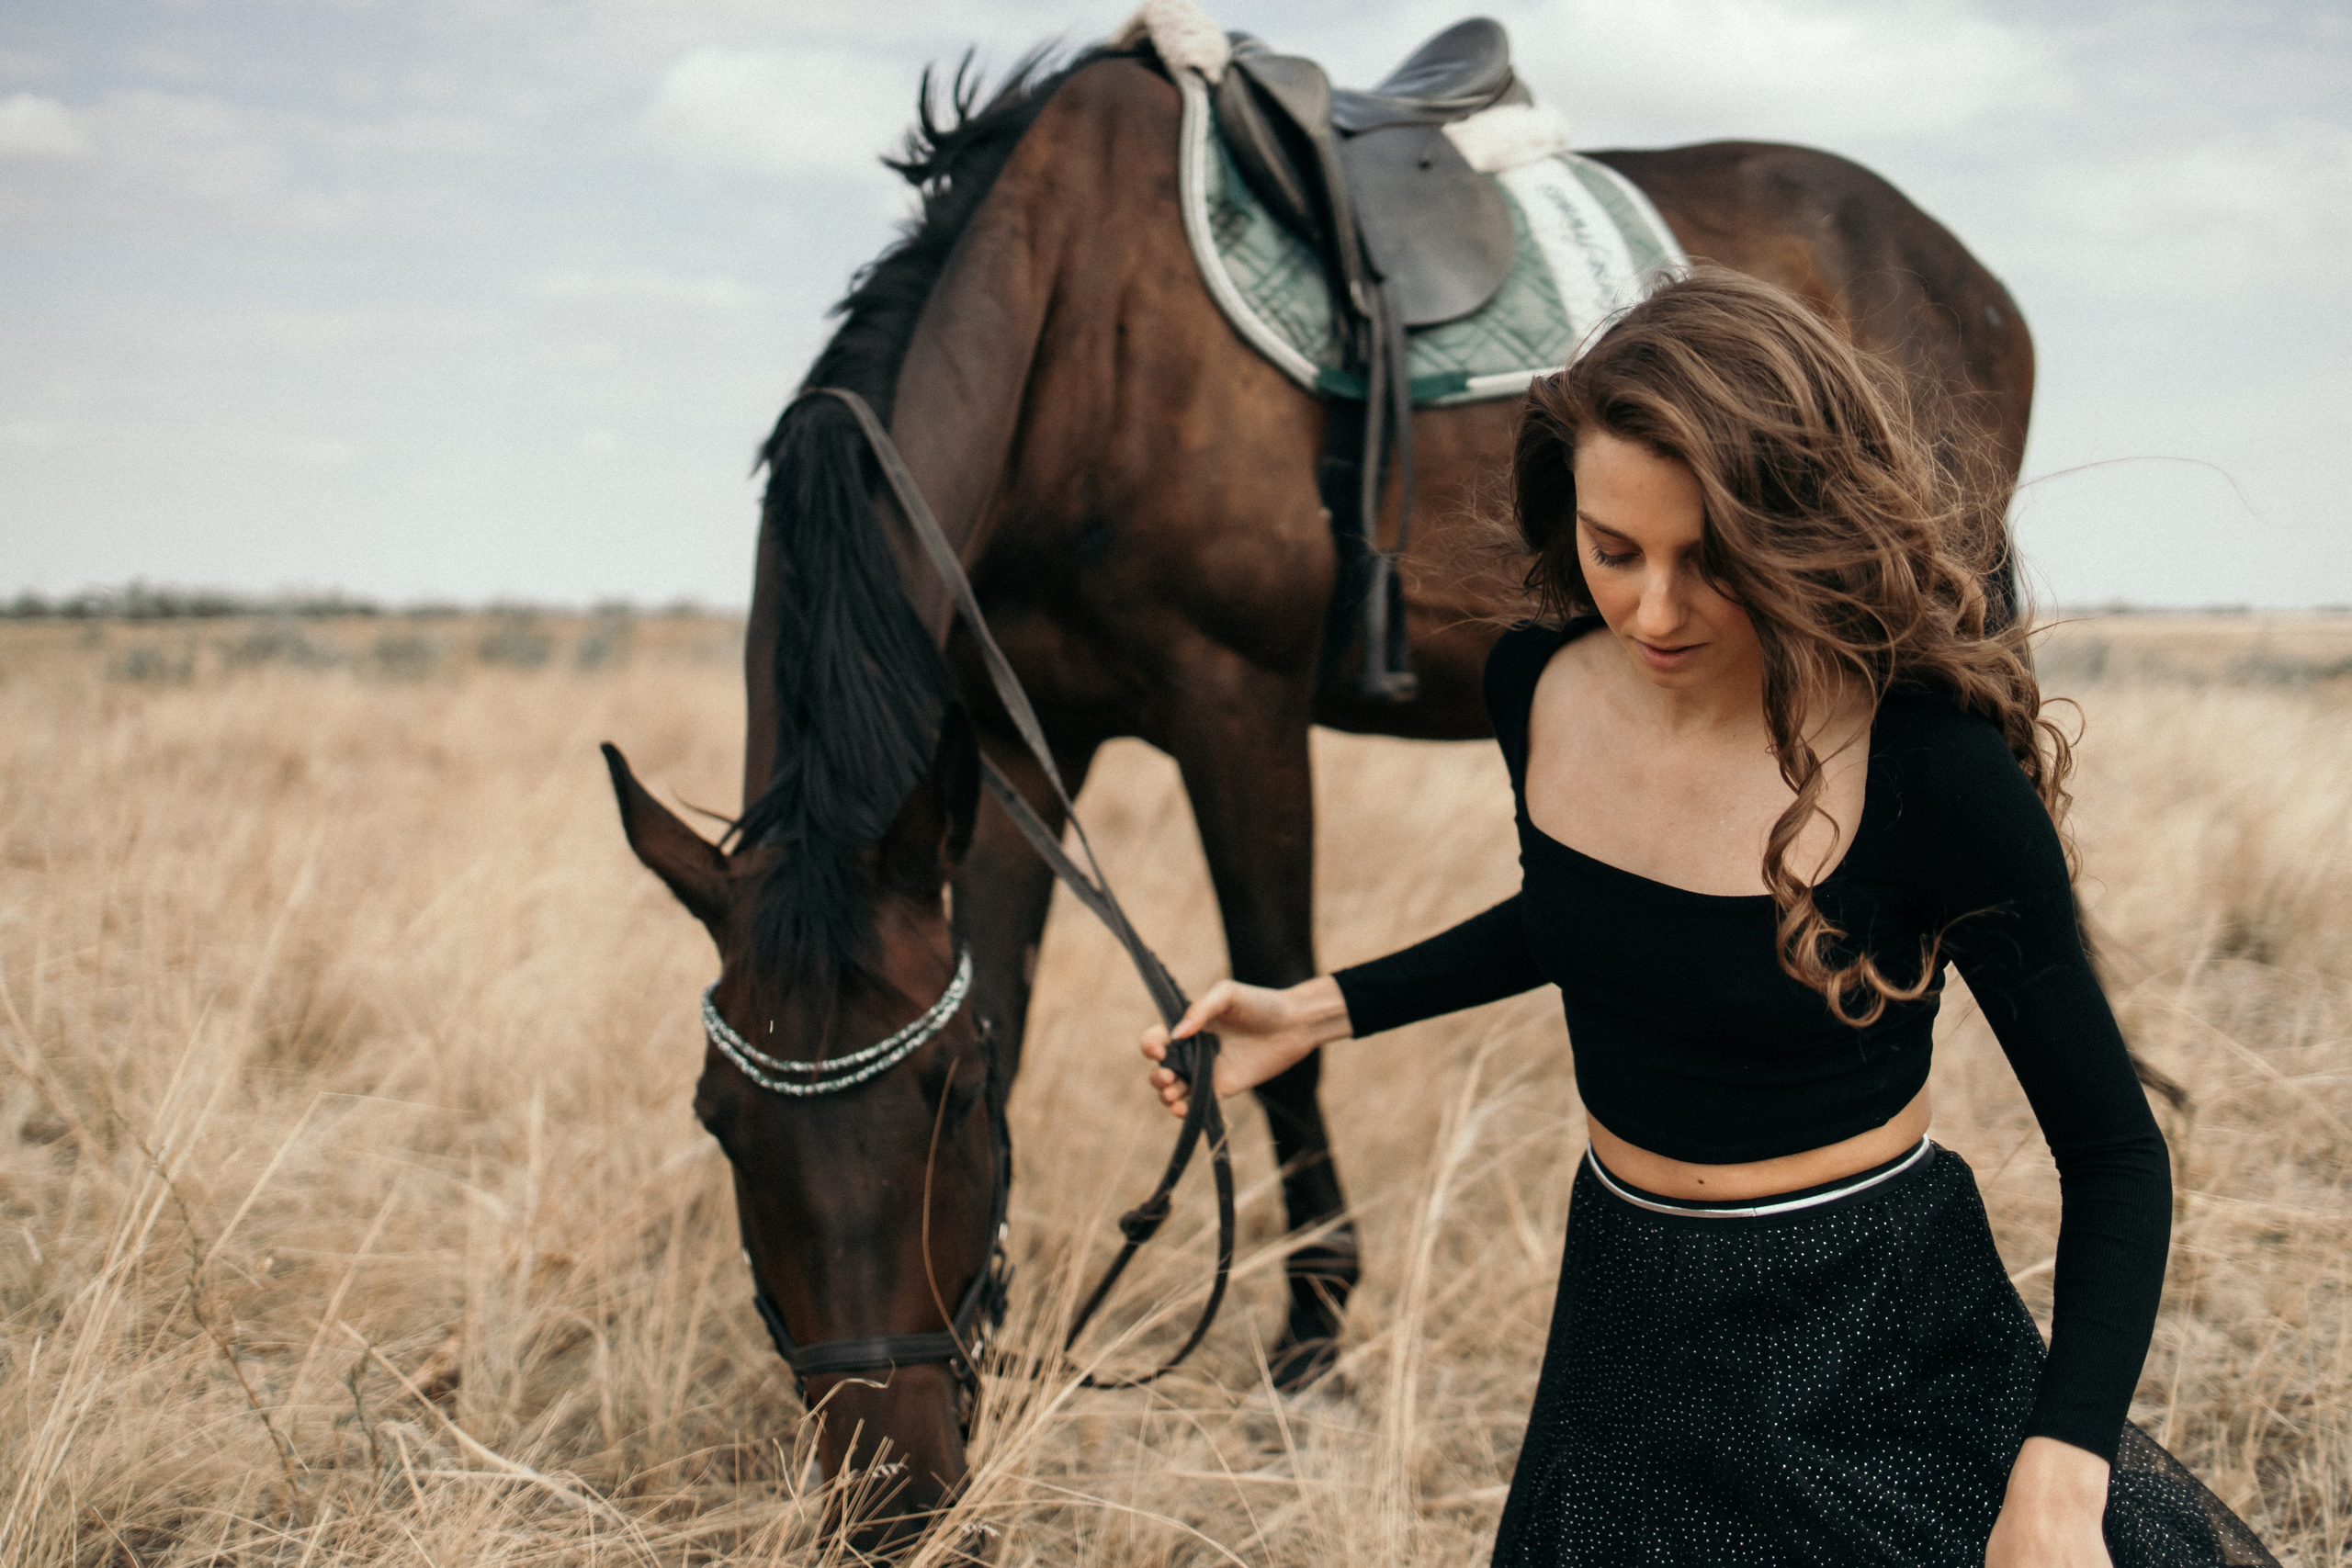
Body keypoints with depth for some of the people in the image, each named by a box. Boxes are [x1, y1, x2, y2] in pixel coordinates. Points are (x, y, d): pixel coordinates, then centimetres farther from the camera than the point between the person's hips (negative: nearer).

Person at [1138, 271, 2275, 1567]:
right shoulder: (1540, 688, -9)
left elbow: (2113, 1149, -19)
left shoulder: (1931, 768, -25)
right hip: (1626, 1313, 5)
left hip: (1876, 1344, -5)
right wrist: (1325, 1010, 5)